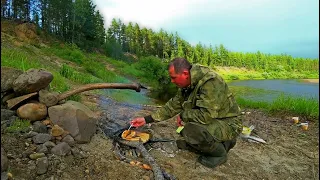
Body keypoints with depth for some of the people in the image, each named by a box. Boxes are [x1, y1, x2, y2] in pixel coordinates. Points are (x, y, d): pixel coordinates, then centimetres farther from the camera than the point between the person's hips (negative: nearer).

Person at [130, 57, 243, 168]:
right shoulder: (186, 85, -1)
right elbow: (173, 106, 6)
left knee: (191, 130, -33)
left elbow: (206, 115, -35)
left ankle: (220, 152, -7)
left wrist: (183, 115, -16)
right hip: (212, 120, 9)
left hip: (229, 123, -9)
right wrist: (146, 119, 3)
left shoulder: (210, 82, -29)